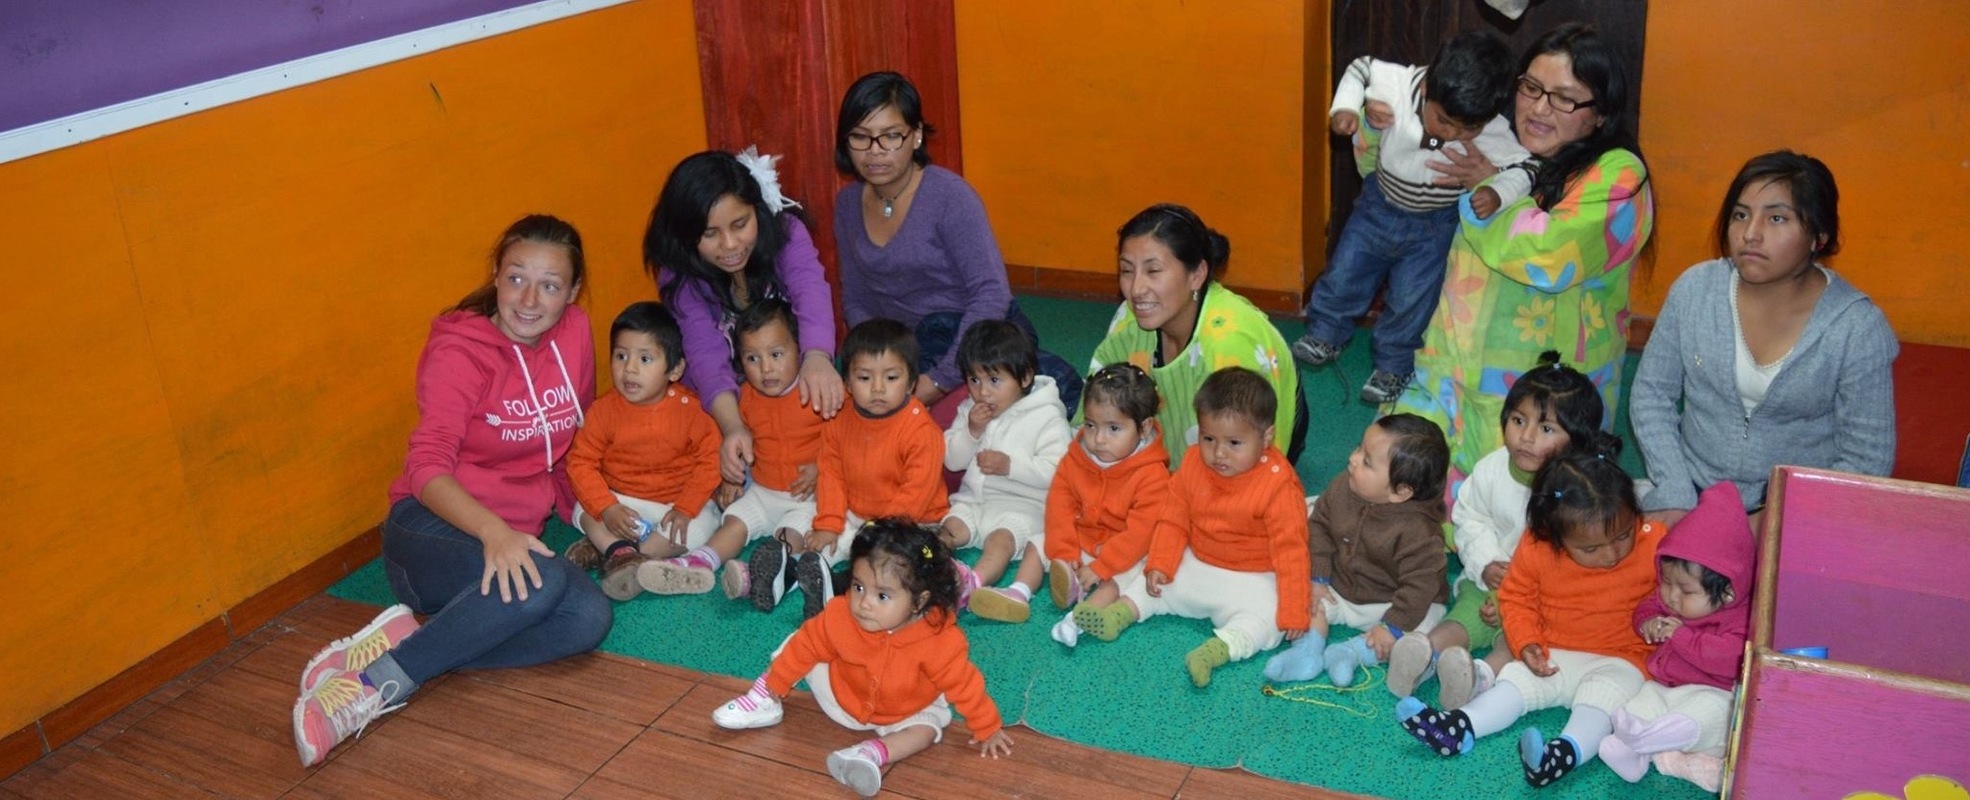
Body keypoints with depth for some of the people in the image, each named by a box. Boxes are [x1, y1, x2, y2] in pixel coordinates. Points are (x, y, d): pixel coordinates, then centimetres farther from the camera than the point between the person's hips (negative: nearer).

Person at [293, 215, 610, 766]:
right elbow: (428, 466, -23)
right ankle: (374, 684, -28)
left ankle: (410, 638, -22)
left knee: (589, 618, -27)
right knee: (540, 583, -37)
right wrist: (493, 531, -40)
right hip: (434, 527, -5)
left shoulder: (574, 333, 2)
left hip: (514, 535, 5)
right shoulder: (459, 350, -12)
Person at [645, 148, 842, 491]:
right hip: (719, 408, 0)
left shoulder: (786, 231, -15)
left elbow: (810, 289, -36)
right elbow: (704, 350, -28)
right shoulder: (678, 273, -15)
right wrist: (733, 427, -47)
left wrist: (817, 357, -59)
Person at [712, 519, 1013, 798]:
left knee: (926, 730, -25)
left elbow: (965, 685, -24)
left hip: (906, 712, -1)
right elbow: (806, 645, -13)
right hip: (840, 694, 2)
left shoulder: (940, 641, -37)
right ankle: (764, 702, 11)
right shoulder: (839, 617, -30)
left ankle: (873, 752, -42)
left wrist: (988, 729, -14)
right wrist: (774, 684, -1)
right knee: (798, 649, -4)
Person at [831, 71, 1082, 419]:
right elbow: (856, 301, 12)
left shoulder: (949, 196, -14)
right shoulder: (848, 204, 5)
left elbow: (992, 294, -20)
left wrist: (940, 381, -24)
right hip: (904, 347, 5)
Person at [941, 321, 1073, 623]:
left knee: (1001, 538, -31)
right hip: (973, 499, 7)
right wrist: (971, 431, -9)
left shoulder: (1046, 417, -8)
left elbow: (1056, 471, -17)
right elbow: (951, 460, 8)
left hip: (1022, 505, -7)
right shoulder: (969, 410, 11)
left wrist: (1011, 465, -23)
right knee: (949, 529, -19)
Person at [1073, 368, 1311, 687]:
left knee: (1267, 622, -31)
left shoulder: (1278, 485, -23)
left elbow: (1290, 549, -20)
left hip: (1253, 581, -6)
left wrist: (1293, 611, -20)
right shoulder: (1194, 465, -7)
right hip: (1196, 567, 6)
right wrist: (1160, 565, -8)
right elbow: (1173, 520, 4)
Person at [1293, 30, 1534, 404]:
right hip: (1380, 204, 2)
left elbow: (1523, 169, -18)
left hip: (1434, 224, -2)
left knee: (1410, 300, 6)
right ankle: (1327, 335, 39)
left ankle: (1394, 366, 29)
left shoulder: (1494, 134, -32)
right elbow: (1360, 68, -12)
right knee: (1345, 272, 14)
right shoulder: (1400, 84, -31)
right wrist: (1345, 107, -25)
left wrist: (1498, 192, -38)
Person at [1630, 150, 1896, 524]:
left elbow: (1866, 462, -7)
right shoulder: (1695, 289, -4)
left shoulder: (1859, 328, -11)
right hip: (1693, 493, 2)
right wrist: (1675, 496, -8)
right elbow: (1652, 394, 3)